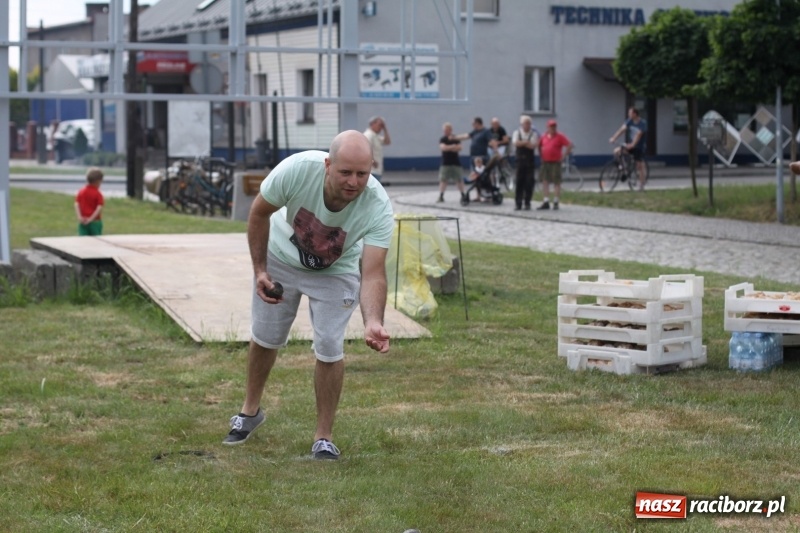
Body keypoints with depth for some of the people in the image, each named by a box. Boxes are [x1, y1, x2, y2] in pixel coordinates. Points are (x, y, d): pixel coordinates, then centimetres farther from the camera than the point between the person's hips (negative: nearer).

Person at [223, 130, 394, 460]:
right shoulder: (296, 169, -37)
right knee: (265, 339, 12)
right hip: (281, 258, 1)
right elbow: (259, 213, -16)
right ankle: (250, 412, 38)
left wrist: (373, 322, -57)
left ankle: (324, 438, 8)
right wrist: (260, 270, -14)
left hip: (335, 272, -1)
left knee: (329, 348, -10)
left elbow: (373, 274, -40)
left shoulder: (378, 207, -37)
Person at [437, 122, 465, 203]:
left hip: (456, 163, 0)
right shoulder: (443, 139, 2)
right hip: (445, 163, 0)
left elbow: (459, 148, -11)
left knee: (459, 180, 3)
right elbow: (442, 147, -15)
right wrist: (452, 147, -16)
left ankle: (463, 195, 9)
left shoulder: (456, 139, 1)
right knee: (443, 180, -5)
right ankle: (441, 197, -4)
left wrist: (448, 147, -18)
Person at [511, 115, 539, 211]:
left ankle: (527, 203, 5)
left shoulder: (534, 133, 4)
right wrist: (527, 143, -13)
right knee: (519, 181, -1)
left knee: (529, 182, -2)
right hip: (520, 159, 0)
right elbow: (515, 143, -10)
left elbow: (533, 145, -11)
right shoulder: (517, 132, 7)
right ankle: (517, 203, 3)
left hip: (530, 160, 0)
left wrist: (521, 143, -13)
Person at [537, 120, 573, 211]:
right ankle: (546, 202, 8)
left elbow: (570, 145, -9)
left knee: (556, 182, -1)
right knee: (545, 182, 4)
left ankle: (555, 202, 4)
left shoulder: (560, 136, -5)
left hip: (555, 162, -5)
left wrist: (564, 155, -10)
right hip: (545, 162, 5)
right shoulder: (544, 136, 10)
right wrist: (541, 155, 15)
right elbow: (539, 145, 26)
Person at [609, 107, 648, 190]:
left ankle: (641, 186, 9)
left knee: (640, 166, -2)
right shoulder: (629, 121, -2)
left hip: (639, 147, -5)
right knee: (616, 151, -18)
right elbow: (622, 129, -12)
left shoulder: (642, 123, -17)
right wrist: (613, 138, -25)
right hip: (629, 145, 5)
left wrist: (632, 144, -41)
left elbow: (638, 134, -28)